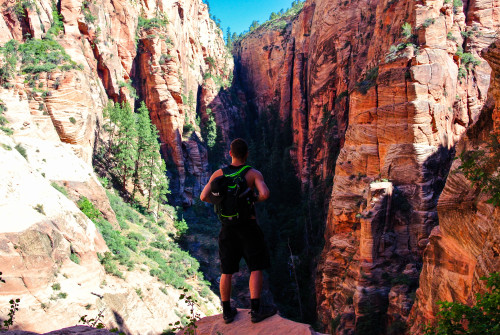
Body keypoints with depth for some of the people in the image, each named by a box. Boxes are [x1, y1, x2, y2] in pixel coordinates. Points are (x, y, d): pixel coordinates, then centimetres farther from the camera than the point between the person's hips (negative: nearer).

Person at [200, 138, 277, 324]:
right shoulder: (254, 173, -7)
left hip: (227, 227, 4)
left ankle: (227, 311, 17)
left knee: (227, 270, 12)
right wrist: (256, 198, -1)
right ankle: (256, 310, 1)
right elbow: (265, 193, -22)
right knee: (256, 268, 4)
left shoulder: (219, 174, 1)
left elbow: (204, 196, -6)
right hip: (248, 225, -3)